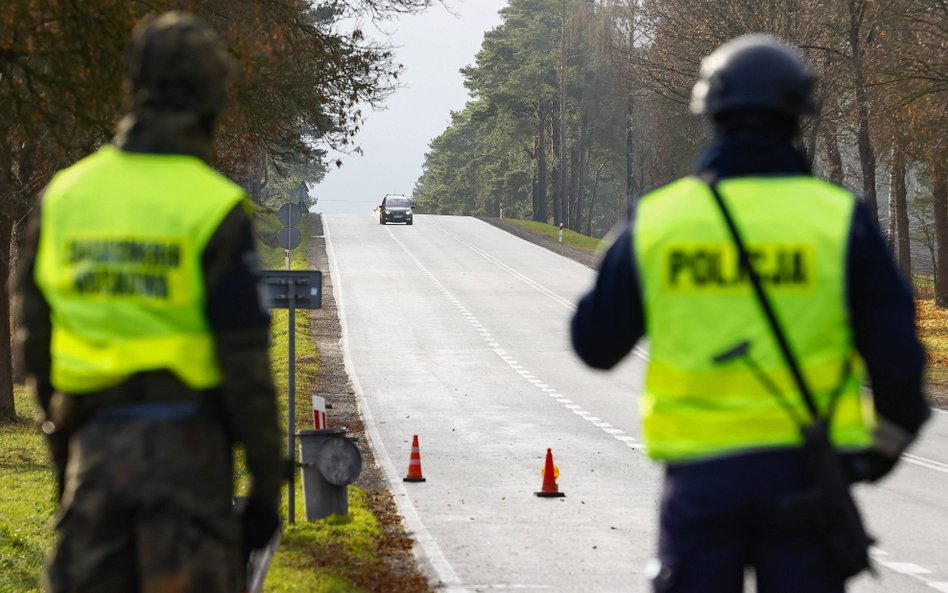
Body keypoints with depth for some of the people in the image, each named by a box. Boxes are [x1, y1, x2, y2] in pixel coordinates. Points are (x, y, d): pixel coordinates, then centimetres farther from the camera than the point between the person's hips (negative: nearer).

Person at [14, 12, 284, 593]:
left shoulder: (63, 195, 5)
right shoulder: (215, 209, -9)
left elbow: (35, 340, 10)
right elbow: (246, 363, -10)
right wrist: (266, 484, -2)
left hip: (93, 437, 4)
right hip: (185, 440, -4)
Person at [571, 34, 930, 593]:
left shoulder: (655, 219, 0)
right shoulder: (839, 217, -4)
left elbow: (596, 345, 8)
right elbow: (896, 351, -4)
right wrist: (892, 433, 15)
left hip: (699, 468, 1)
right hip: (803, 470, -1)